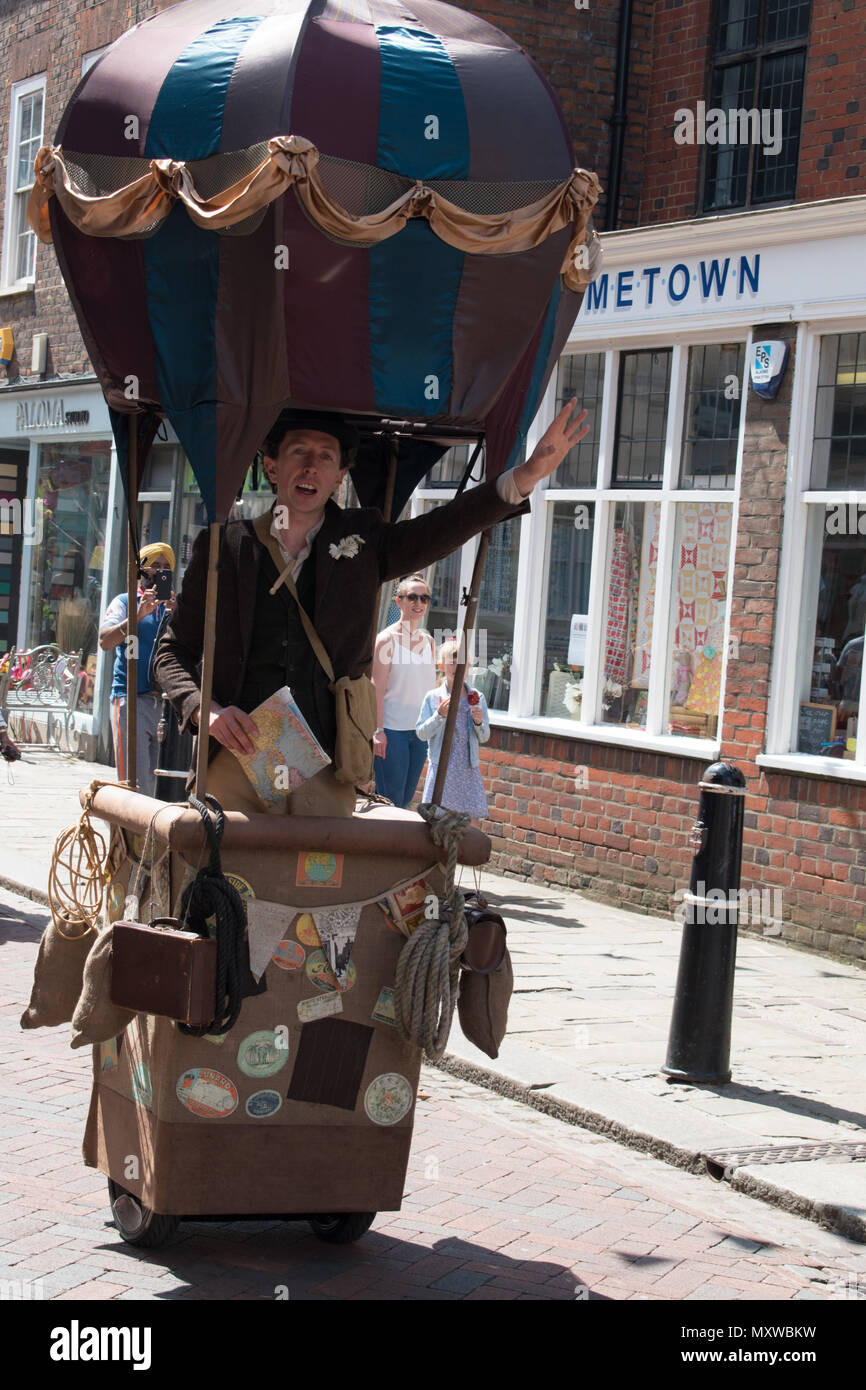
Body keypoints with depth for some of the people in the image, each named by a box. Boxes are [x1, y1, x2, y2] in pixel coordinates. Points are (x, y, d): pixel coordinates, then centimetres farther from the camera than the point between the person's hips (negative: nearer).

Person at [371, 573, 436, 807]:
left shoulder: (428, 640, 11)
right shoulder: (387, 639, -8)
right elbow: (378, 687, -11)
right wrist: (378, 730, -16)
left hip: (420, 730, 6)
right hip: (392, 728, -6)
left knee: (407, 797, 8)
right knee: (391, 798, -5)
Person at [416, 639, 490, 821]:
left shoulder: (477, 698, 7)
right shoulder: (433, 697, 1)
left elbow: (484, 738, 10)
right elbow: (421, 733, -2)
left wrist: (479, 723, -10)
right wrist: (439, 715, -15)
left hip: (468, 769, 2)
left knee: (471, 819, 0)